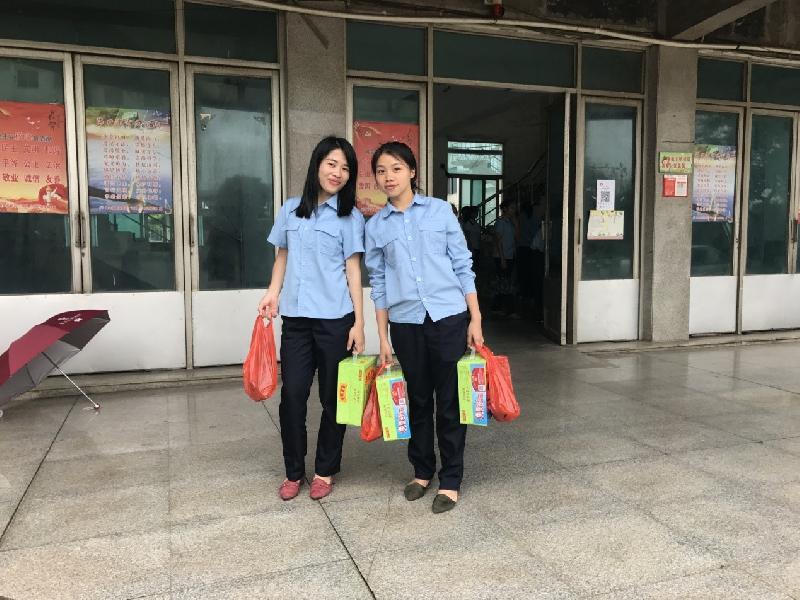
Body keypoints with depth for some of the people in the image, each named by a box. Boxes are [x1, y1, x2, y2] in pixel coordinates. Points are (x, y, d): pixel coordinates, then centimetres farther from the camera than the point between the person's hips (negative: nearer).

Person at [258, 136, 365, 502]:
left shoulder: (350, 217, 2)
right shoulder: (290, 210, 10)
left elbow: (353, 270, 0)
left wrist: (359, 322, -5)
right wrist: (273, 293, 2)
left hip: (335, 319, -2)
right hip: (295, 318, 2)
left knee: (333, 397, 6)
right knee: (292, 394, 0)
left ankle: (325, 470, 23)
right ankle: (293, 471, 18)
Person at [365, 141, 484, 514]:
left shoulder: (440, 210, 2)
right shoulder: (375, 226, 6)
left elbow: (463, 266, 3)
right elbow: (378, 284, 8)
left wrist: (476, 318, -2)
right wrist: (382, 338, 5)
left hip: (449, 318, -2)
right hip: (406, 323, 2)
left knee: (450, 400, 4)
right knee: (418, 400, 13)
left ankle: (450, 480, 17)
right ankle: (422, 471, 30)